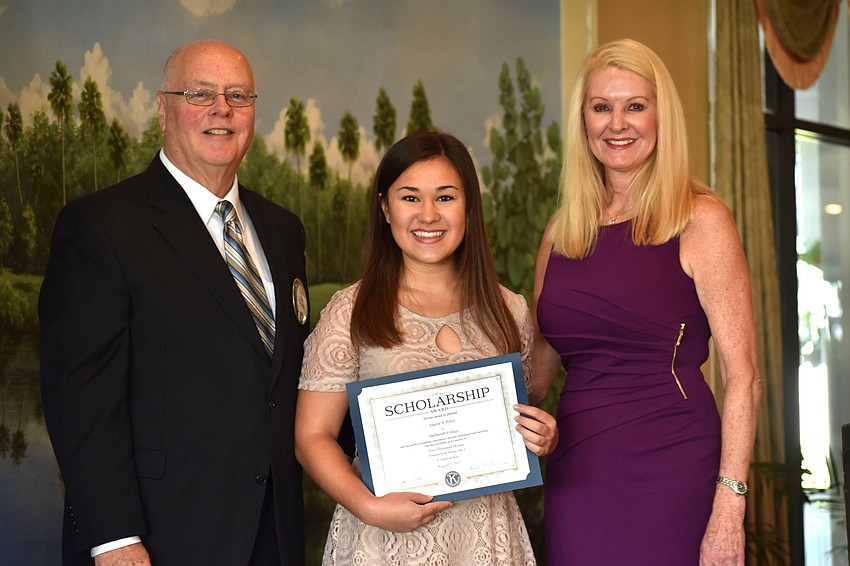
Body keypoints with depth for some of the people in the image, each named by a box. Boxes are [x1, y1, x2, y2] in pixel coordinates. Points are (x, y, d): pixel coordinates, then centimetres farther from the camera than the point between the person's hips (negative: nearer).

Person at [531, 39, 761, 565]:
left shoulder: (700, 221, -4)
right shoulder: (564, 230, 10)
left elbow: (742, 377, -9)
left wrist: (728, 509, -16)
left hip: (670, 465, -4)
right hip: (577, 475, 4)